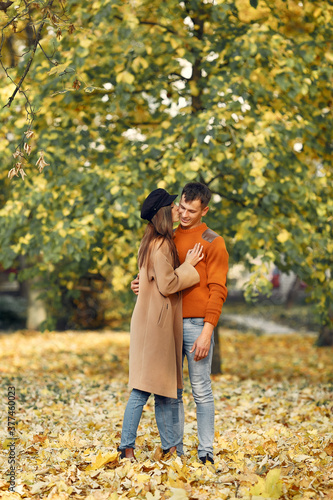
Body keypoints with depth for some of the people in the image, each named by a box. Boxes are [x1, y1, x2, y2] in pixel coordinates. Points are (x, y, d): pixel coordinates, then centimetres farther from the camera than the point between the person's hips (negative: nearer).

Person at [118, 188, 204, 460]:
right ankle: (127, 447, 0)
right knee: (145, 387, -6)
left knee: (165, 387, 11)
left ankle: (171, 446, 16)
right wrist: (188, 265, -7)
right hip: (155, 322, -10)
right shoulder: (160, 245, -15)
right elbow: (167, 284, -17)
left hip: (159, 322, 10)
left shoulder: (157, 242, 16)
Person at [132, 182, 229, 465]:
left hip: (197, 325, -5)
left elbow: (217, 290, -7)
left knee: (201, 391, -2)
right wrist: (142, 285, 2)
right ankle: (174, 450, 13)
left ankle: (206, 454, 4)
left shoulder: (213, 242, -1)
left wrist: (207, 331, -15)